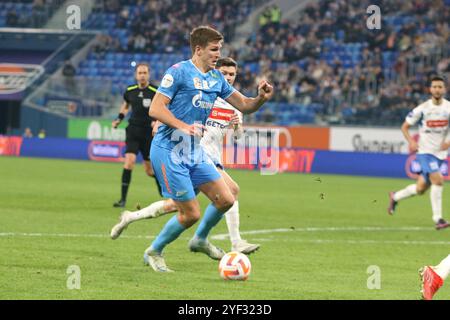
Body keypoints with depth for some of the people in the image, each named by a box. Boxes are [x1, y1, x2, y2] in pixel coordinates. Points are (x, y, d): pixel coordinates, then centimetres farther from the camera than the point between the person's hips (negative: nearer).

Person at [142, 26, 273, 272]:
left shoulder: (216, 78, 11)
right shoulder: (179, 72, -12)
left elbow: (243, 105, 15)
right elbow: (155, 109, -16)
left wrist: (261, 98, -6)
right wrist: (184, 126, -29)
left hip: (195, 151, 8)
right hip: (169, 152, -8)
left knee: (225, 200, 0)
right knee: (191, 213, -8)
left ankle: (200, 240, 26)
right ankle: (153, 252, 13)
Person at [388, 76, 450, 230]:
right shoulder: (422, 109, -8)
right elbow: (405, 127, 1)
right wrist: (411, 141, -15)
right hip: (425, 151, -4)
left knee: (421, 189, 12)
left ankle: (395, 197, 39)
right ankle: (438, 219, -17)